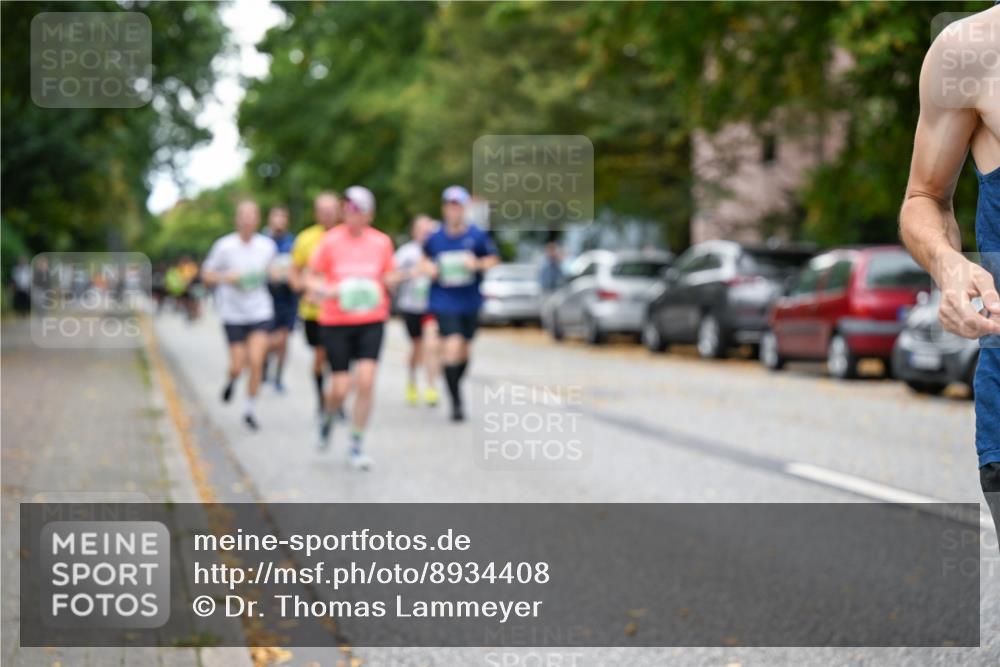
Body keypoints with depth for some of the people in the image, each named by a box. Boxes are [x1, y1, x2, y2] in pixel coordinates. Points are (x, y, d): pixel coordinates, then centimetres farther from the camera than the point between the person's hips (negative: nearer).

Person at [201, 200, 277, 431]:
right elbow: (207, 275, 0)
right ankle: (231, 380, 40)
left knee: (256, 361, -12)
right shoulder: (224, 246, -8)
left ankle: (249, 410, 6)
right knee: (238, 367, 1)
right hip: (233, 314, -1)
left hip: (260, 311, 1)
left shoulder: (268, 246, -1)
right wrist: (226, 277, -19)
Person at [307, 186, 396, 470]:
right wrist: (326, 290, -18)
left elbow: (388, 276, 16)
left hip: (372, 321, 1)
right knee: (340, 388, -2)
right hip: (335, 321, -1)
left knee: (366, 382, -12)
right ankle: (328, 418, 34)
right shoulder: (330, 241, -4)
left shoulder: (381, 242, 3)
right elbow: (311, 277, 2)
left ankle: (356, 446, 1)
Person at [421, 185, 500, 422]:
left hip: (470, 302, 2)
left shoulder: (477, 236, -4)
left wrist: (477, 264, -15)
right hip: (444, 302, -2)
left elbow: (494, 259, 4)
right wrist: (428, 267, -5)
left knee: (464, 351, 13)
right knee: (453, 347, -17)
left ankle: (455, 387, 39)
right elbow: (426, 257, 16)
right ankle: (456, 402, -11)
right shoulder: (435, 238, -2)